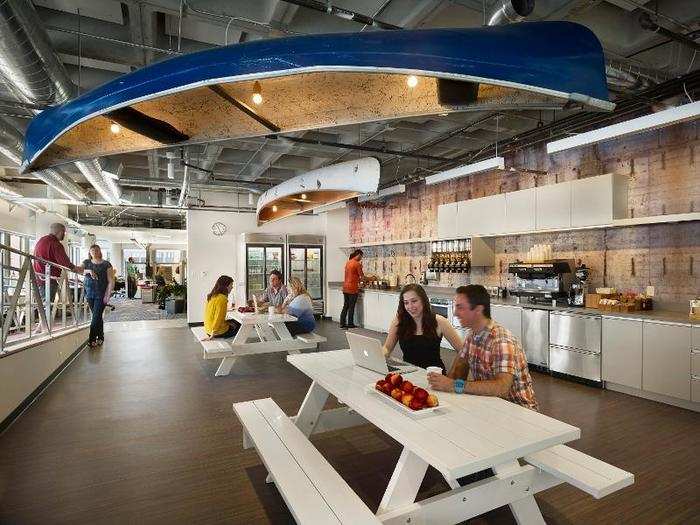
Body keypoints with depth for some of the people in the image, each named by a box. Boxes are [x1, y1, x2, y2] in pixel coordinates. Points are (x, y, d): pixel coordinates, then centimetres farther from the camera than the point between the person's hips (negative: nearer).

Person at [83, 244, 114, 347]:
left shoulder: (106, 264, -2)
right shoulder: (86, 262, 10)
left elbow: (111, 281, -5)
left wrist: (107, 295, -11)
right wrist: (89, 271, -26)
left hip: (101, 294, -4)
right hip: (90, 294, 4)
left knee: (96, 316, -7)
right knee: (97, 316, 11)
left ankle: (92, 338, -2)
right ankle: (100, 337, 22)